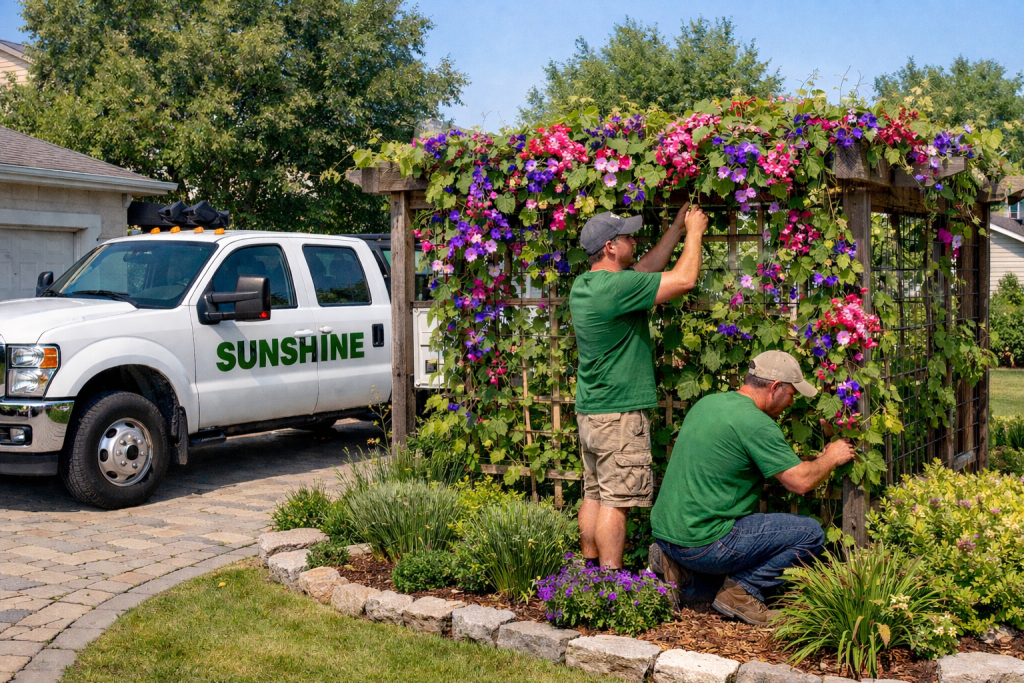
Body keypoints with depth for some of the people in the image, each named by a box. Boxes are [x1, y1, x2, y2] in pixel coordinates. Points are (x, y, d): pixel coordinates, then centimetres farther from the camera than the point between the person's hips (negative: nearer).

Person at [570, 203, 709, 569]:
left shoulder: (583, 285, 9)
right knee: (615, 503, -4)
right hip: (619, 414, -9)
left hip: (589, 412, 9)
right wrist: (694, 232, -1)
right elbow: (685, 279, -17)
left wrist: (677, 227, 20)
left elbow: (646, 268, 21)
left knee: (594, 495, 14)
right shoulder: (616, 287, -20)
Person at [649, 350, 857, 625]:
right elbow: (801, 482, -14)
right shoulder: (756, 424, -15)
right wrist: (831, 457, 8)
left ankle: (683, 570, 12)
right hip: (701, 543, -8)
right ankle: (742, 592, -3)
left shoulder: (706, 403, 11)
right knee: (810, 533, -1)